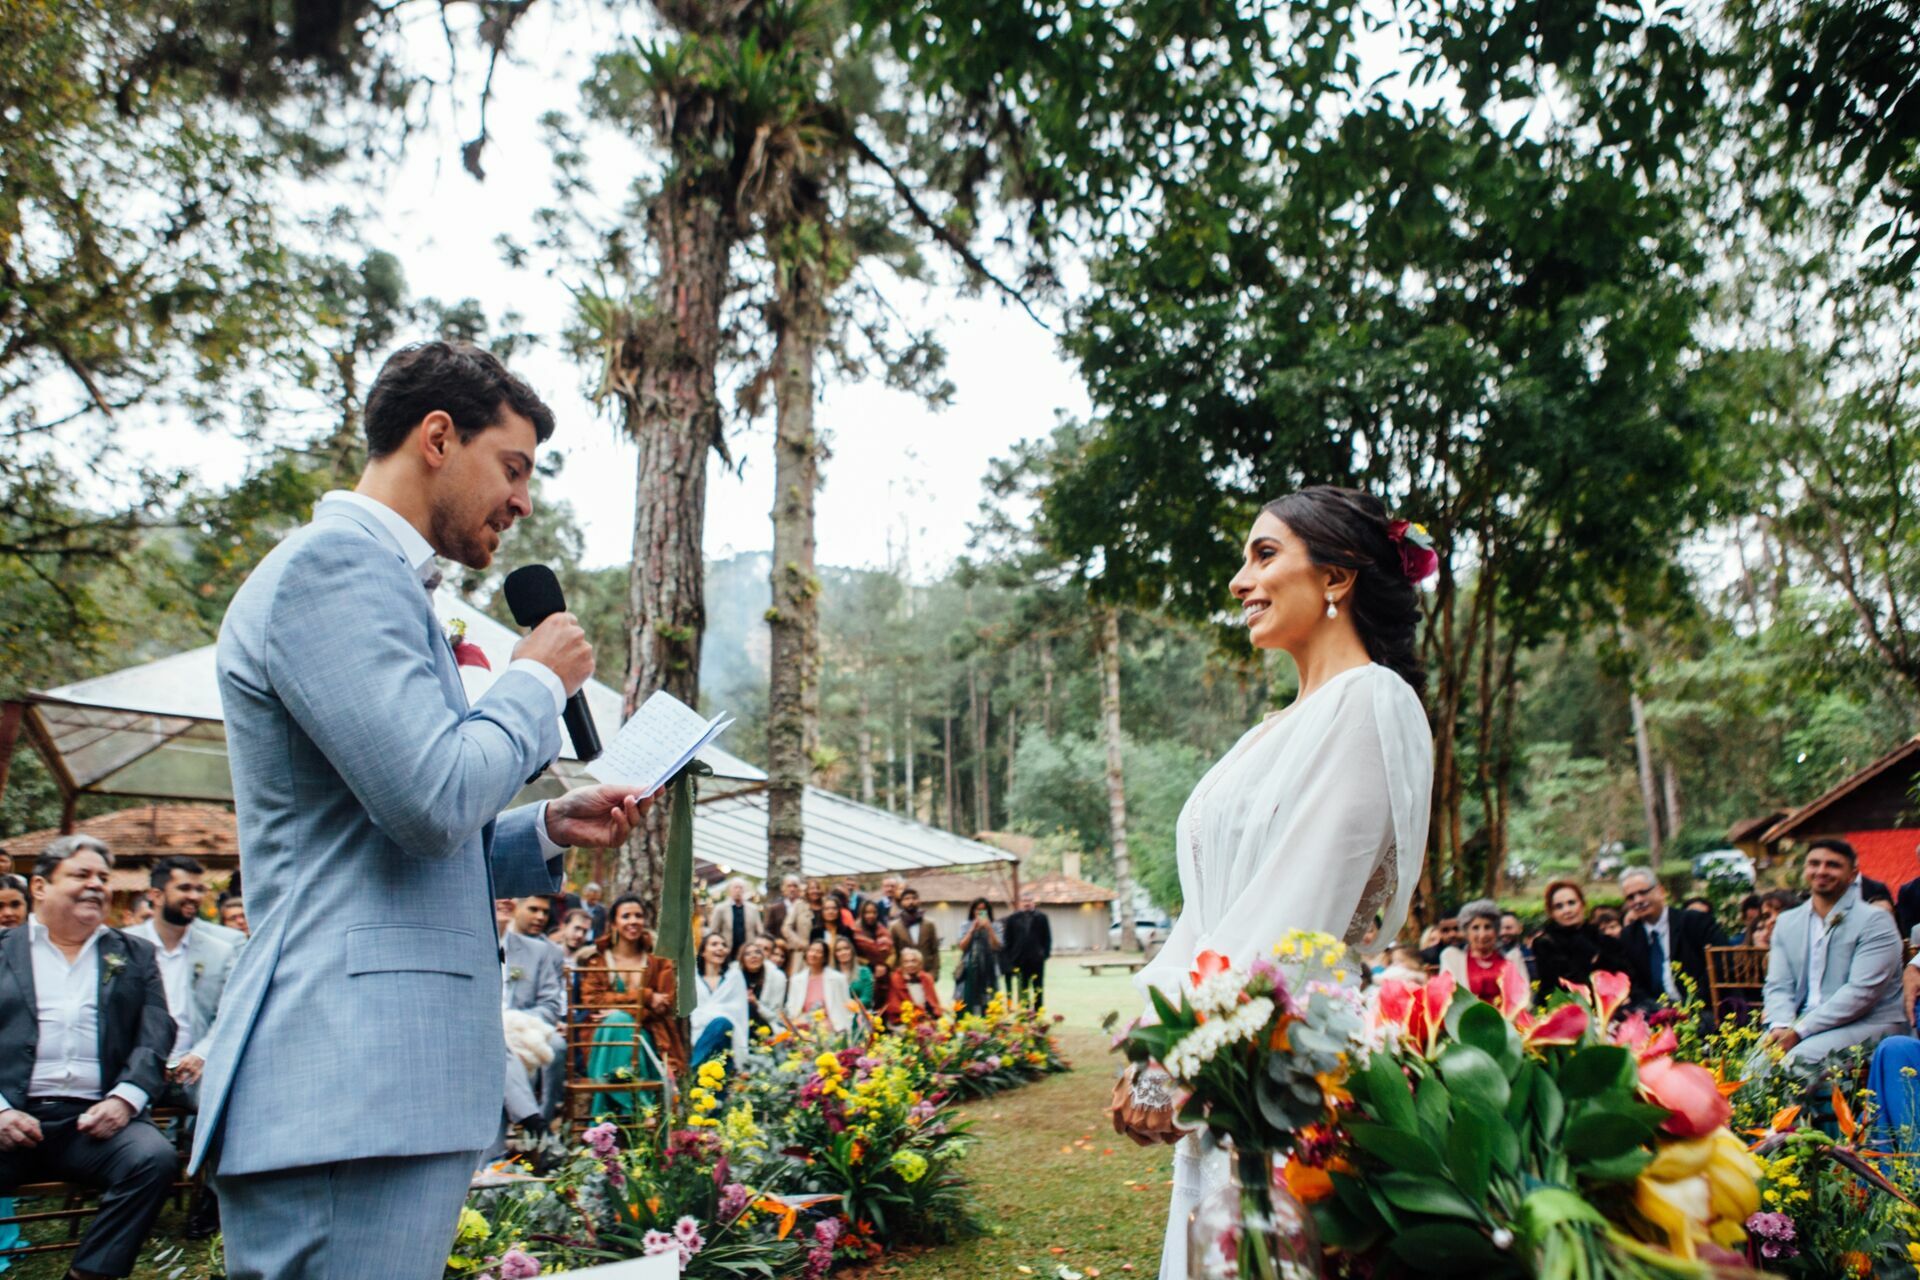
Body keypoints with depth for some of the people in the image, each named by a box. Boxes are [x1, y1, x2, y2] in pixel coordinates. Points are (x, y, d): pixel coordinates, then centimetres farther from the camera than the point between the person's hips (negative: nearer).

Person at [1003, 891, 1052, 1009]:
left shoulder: (1041, 917, -1)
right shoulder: (1013, 919, 0)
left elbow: (1047, 938, 1)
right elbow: (1008, 940, 2)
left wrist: (1045, 953, -7)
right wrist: (1010, 958, -3)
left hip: (1037, 960, 0)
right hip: (1019, 960, 0)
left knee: (1038, 989, 9)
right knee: (1022, 990, 6)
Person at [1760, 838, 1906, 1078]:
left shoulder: (1875, 921, -4)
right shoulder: (1787, 922, 13)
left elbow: (1862, 991, -14)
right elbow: (1778, 986, 9)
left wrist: (1799, 1031, -19)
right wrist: (1780, 1027, -14)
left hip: (1868, 1023, -4)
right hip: (1804, 1023, 5)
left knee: (1799, 1057, -31)